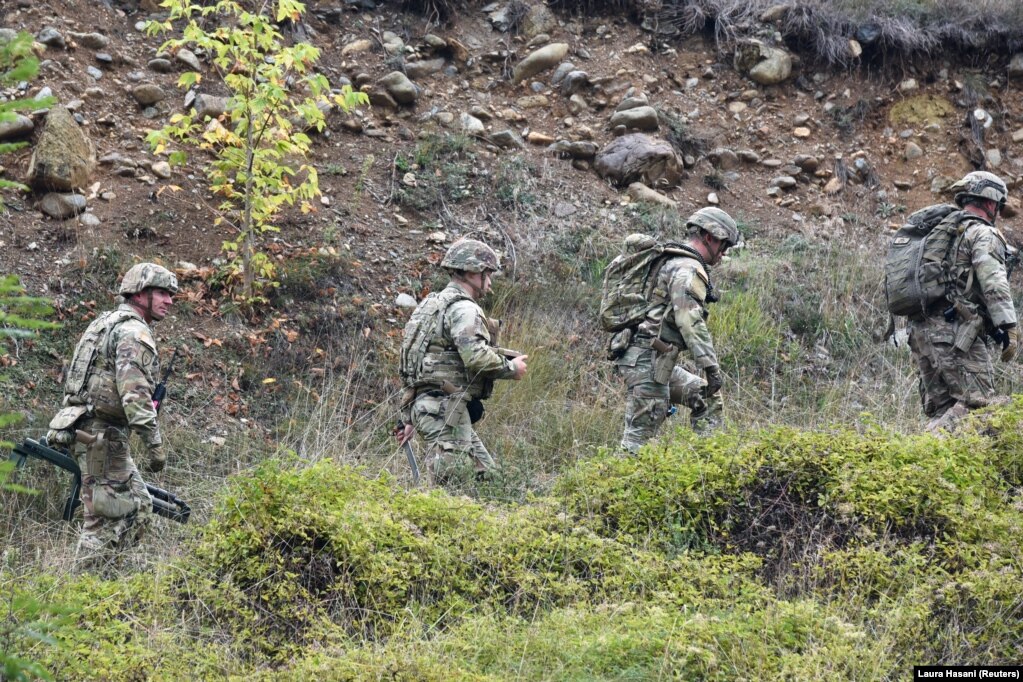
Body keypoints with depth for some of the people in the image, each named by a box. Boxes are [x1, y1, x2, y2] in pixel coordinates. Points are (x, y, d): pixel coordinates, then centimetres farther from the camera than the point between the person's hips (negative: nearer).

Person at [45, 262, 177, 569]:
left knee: (139, 506, 13)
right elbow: (135, 393, -23)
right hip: (104, 436, -10)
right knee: (107, 516, -7)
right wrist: (155, 443, -24)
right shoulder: (133, 332, -13)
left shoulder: (107, 323, 20)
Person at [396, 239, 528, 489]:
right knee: (450, 487, -12)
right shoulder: (462, 308, -10)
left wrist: (410, 419, 25)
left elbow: (418, 365, 24)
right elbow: (476, 357, -24)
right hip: (445, 410, -10)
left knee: (486, 475, 12)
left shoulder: (433, 303, 22)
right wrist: (511, 367, -6)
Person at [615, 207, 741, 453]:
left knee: (708, 398, 18)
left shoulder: (672, 262, 21)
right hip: (647, 361, -11)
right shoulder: (688, 269, -12)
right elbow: (690, 321, -24)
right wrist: (711, 366, -25)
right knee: (641, 435, -10)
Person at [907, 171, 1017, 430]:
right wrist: (1008, 327, -17)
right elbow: (994, 284, -15)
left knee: (942, 409, 8)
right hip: (955, 332, -9)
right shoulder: (983, 234, -2)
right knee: (977, 402, -12)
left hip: (920, 330, 9)